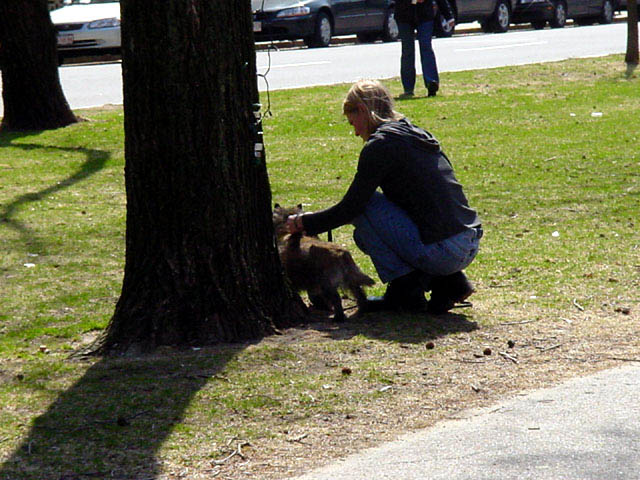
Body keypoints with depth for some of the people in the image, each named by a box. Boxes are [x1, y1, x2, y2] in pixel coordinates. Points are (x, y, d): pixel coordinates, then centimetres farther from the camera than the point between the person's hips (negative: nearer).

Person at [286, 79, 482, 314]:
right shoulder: (420, 136, 19)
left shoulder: (380, 145, -7)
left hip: (438, 253, -9)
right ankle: (448, 282, 12)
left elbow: (350, 208, -6)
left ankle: (405, 290, 2)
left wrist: (304, 223, 10)